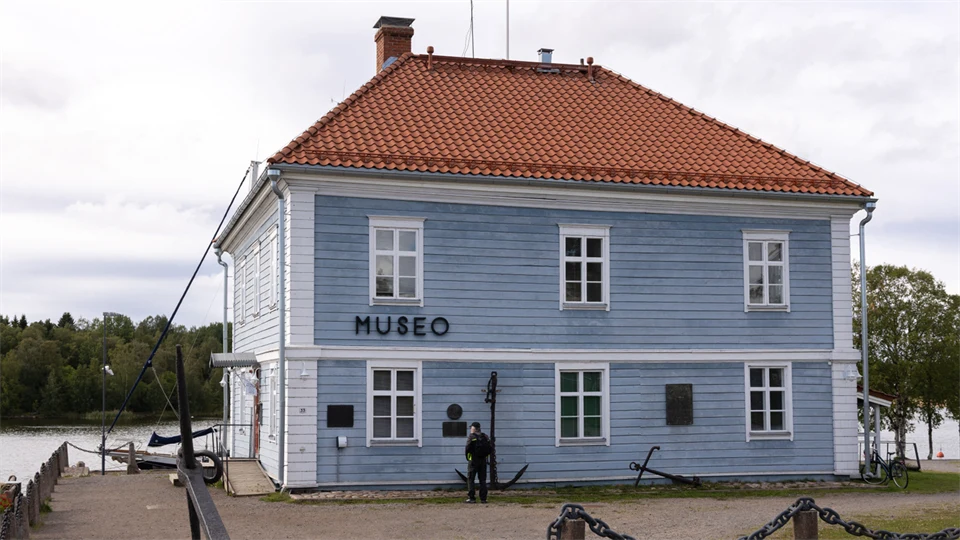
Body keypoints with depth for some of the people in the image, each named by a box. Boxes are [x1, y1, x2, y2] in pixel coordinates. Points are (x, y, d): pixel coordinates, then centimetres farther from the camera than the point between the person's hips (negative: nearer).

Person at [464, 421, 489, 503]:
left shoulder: (471, 437, -10)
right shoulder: (485, 437, 6)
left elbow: (467, 449, -11)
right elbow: (489, 450, 6)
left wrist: (467, 458, 4)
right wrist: (485, 456, 15)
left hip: (473, 460, -5)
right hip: (483, 460, 5)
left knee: (470, 479, 1)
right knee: (483, 480, 9)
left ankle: (471, 498, -5)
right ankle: (483, 498, 6)